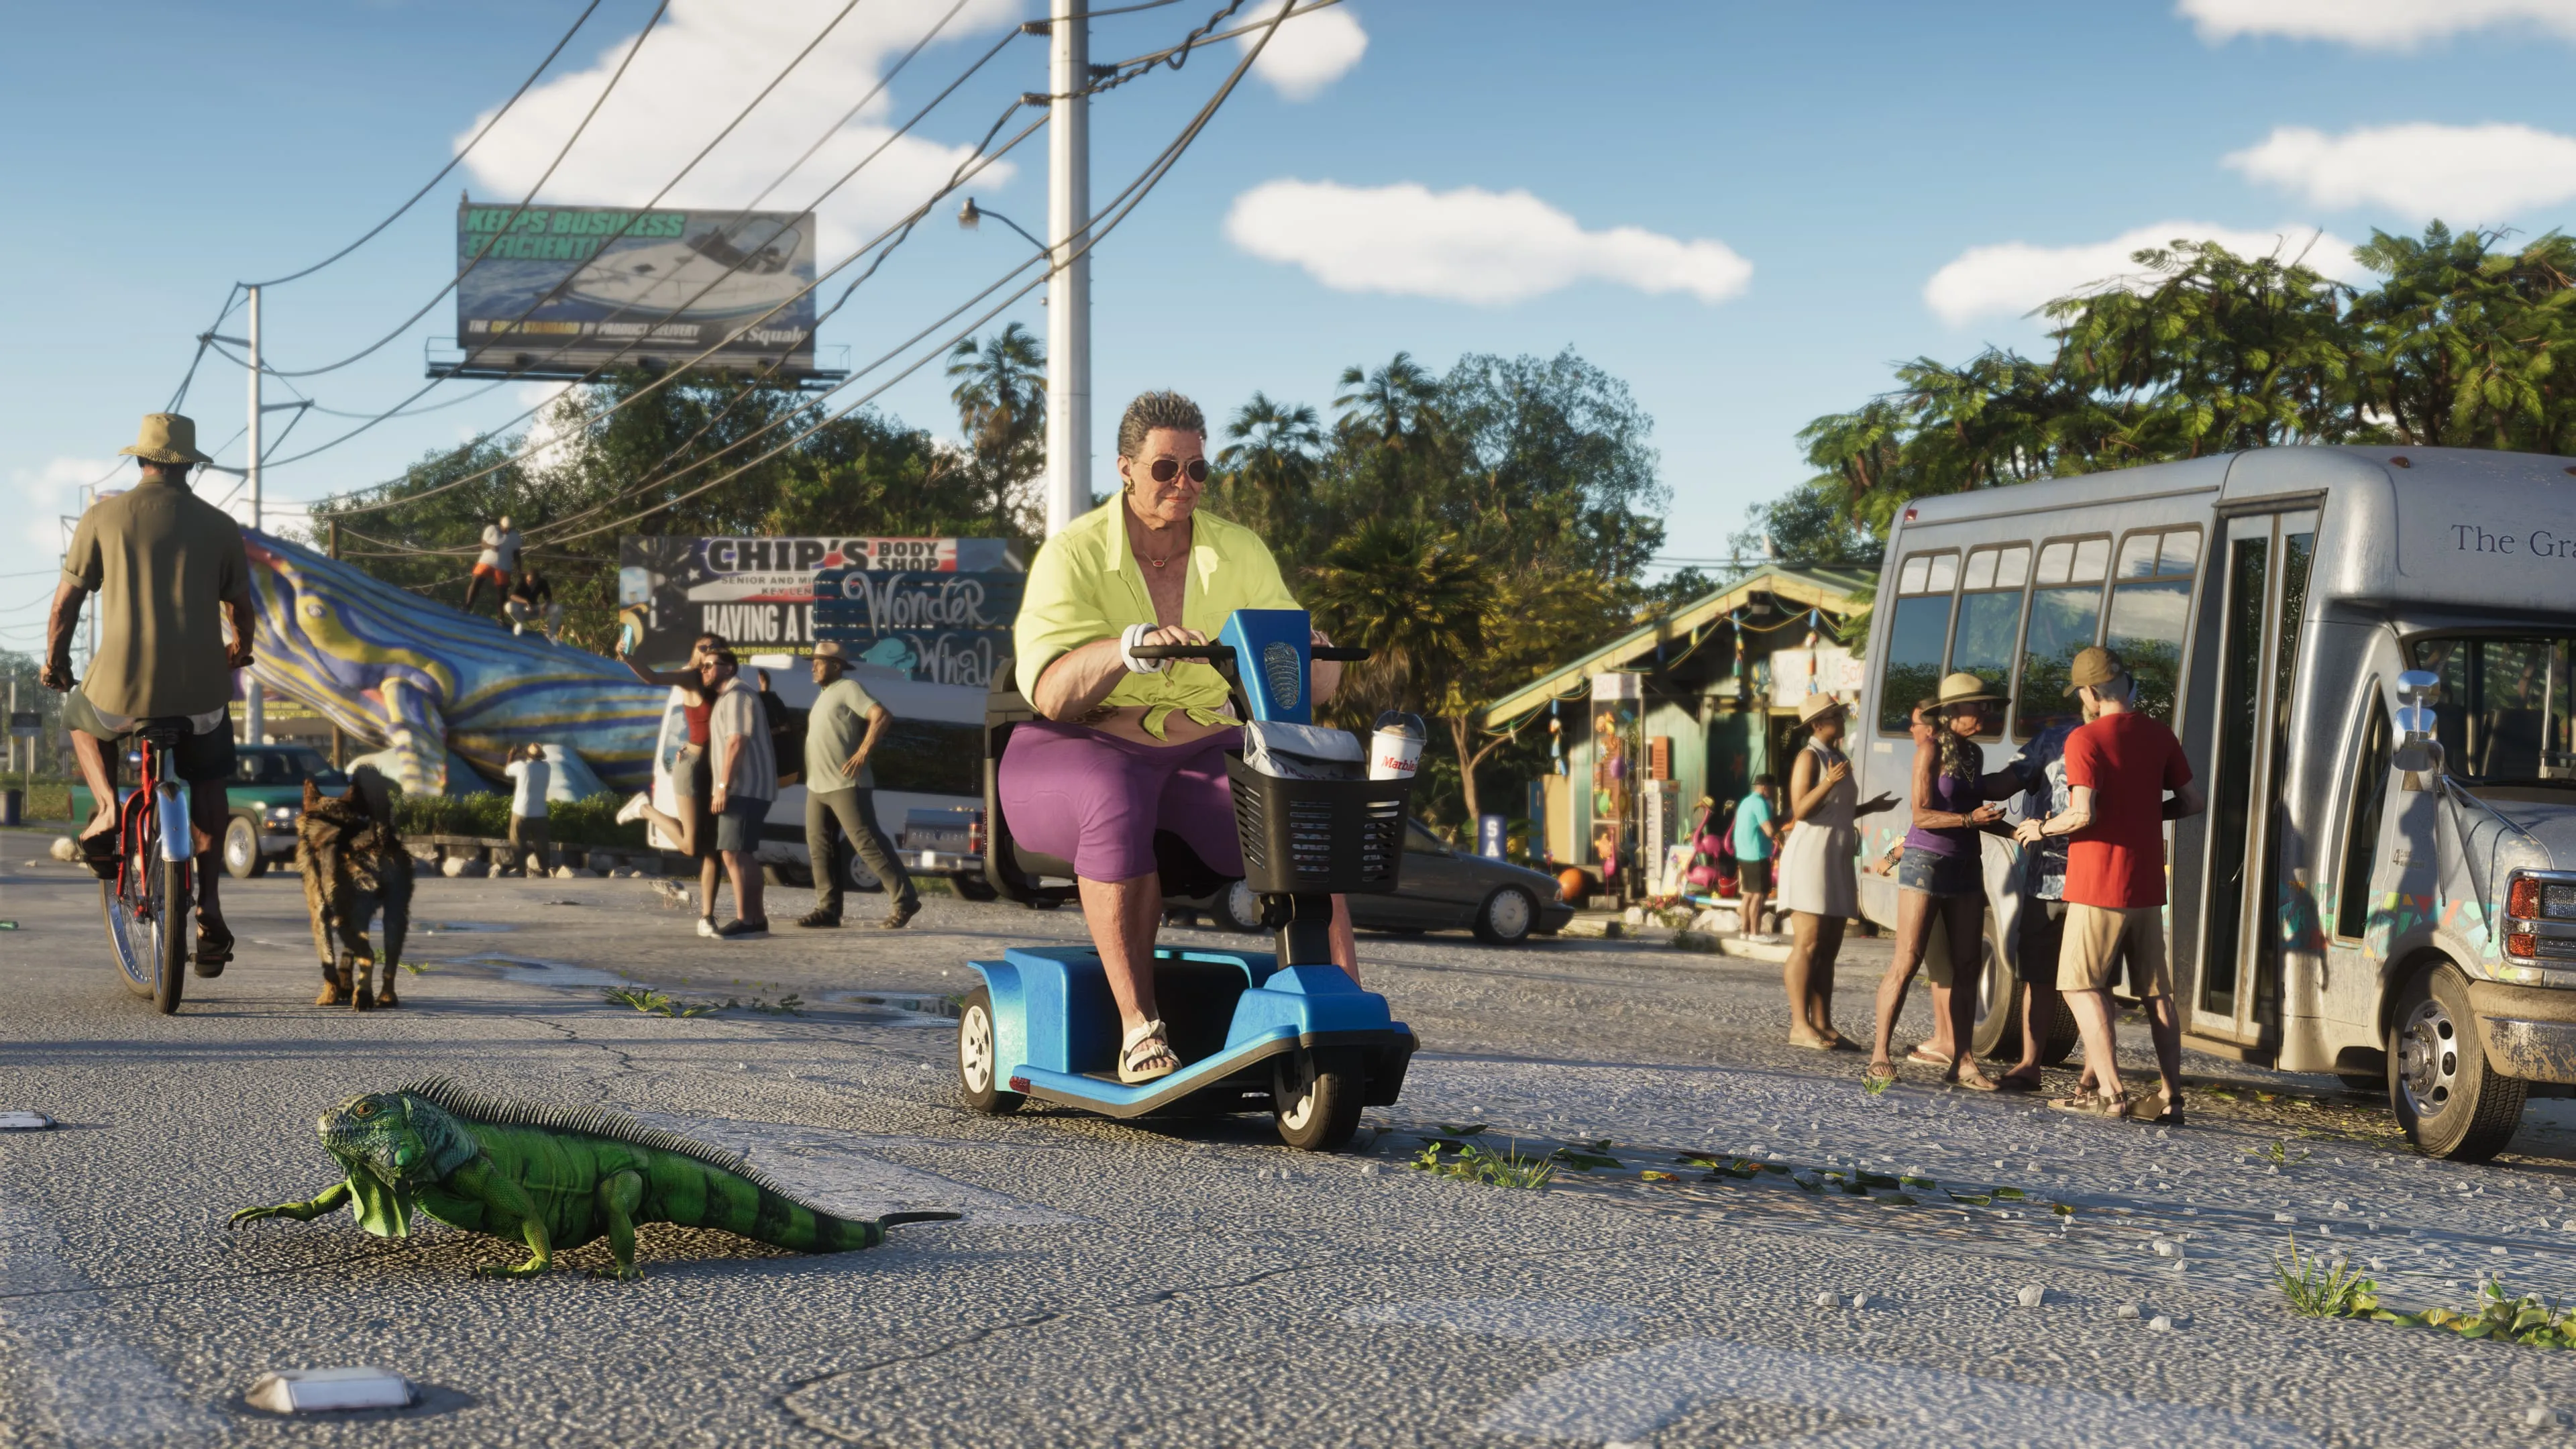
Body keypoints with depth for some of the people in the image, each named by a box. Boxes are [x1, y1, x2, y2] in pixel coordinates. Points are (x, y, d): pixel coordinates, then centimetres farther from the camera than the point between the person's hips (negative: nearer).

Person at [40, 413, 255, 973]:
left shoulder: (103, 517, 1)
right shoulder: (219, 525, 5)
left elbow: (66, 602, 4)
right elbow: (239, 608, 13)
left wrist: (54, 664, 21)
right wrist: (240, 649, 36)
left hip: (121, 693, -1)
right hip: (201, 693, 1)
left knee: (80, 718, 33)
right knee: (207, 779, 25)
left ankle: (108, 809, 10)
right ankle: (209, 909, 17)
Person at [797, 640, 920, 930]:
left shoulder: (847, 689, -7)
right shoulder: (824, 695, 21)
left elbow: (882, 715, -18)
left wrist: (863, 753, -22)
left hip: (846, 785, -9)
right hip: (817, 785, 9)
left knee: (867, 842, -11)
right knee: (818, 845, 4)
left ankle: (905, 900, -9)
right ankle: (828, 909, 6)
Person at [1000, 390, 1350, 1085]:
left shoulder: (1239, 553, 7)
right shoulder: (1073, 555, -5)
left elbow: (1300, 679, 2)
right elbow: (1050, 693, -18)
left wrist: (1315, 660, -23)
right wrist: (1131, 646, -36)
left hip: (1202, 754, 3)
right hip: (1084, 755, -3)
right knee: (1118, 804, -39)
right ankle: (1138, 1024, -33)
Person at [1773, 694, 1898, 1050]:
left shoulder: (1839, 759, 20)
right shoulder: (1809, 757, -7)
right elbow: (1801, 810, -16)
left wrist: (1872, 807, 18)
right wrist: (1828, 783, -27)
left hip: (1837, 860, 9)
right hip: (1810, 857, -9)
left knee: (1829, 949, 7)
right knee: (1808, 944, -11)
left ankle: (1823, 1024, 8)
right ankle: (1800, 1025, -12)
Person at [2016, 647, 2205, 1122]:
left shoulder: (2085, 740, -13)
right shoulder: (2160, 736, 6)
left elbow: (2083, 814, -21)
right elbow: (2194, 802, 10)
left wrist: (2042, 829, -5)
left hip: (2099, 886, -6)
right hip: (2147, 886, 6)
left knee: (2083, 986, 0)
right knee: (2157, 993, 11)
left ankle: (2109, 1093, -9)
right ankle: (2170, 1096, 10)